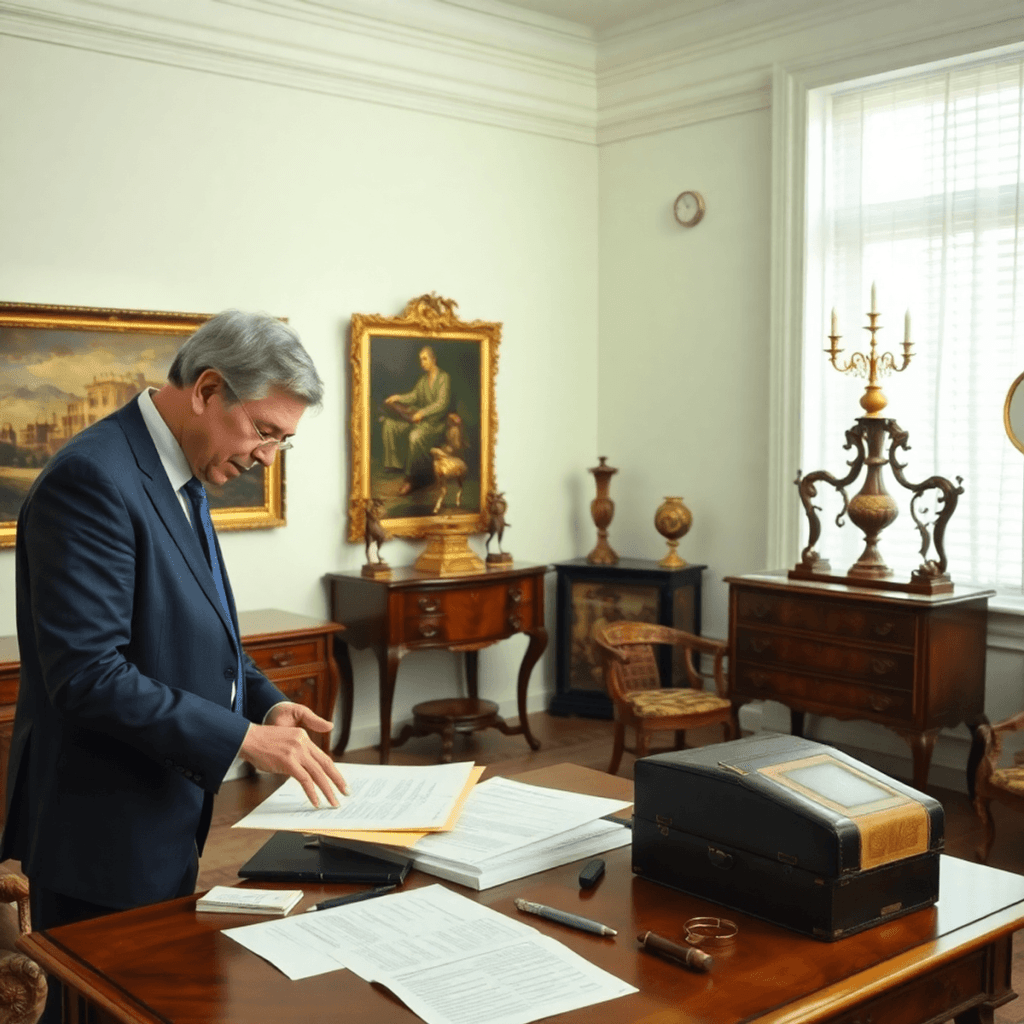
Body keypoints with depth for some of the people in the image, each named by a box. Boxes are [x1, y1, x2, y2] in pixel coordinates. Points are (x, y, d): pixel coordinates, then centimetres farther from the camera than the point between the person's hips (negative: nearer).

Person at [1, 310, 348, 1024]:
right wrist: (242, 737, -24)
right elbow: (88, 674, -27)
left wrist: (267, 702, 2)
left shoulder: (178, 478, 8)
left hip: (165, 817, 9)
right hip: (103, 830, -9)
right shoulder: (93, 479, -22)